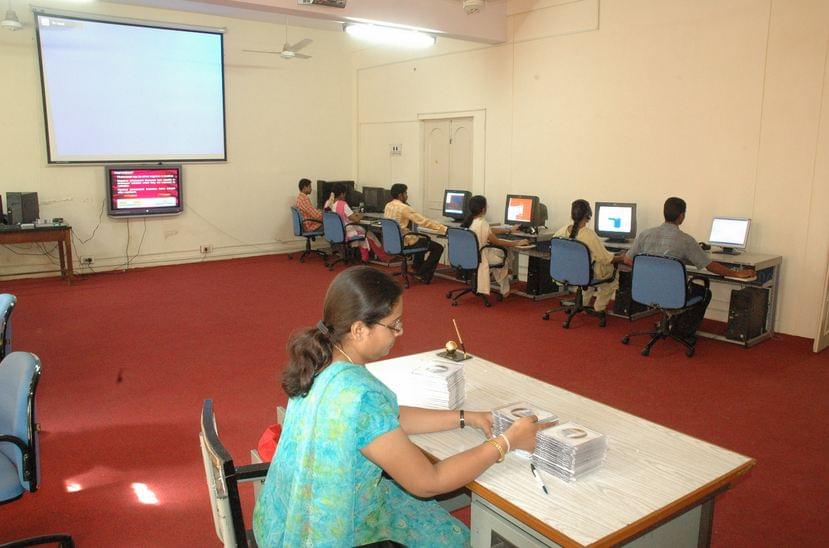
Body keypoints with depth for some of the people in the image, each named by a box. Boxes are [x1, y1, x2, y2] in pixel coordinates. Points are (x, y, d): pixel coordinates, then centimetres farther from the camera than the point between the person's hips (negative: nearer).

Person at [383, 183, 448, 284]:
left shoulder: (388, 206, 5)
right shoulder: (404, 208, -20)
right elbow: (424, 222, -22)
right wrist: (444, 229, -20)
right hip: (404, 243, -9)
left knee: (422, 239, 33)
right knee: (438, 248, 1)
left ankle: (417, 268, 35)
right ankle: (422, 275, 8)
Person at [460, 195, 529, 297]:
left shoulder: (469, 221, 2)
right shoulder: (482, 224, -25)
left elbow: (490, 230, 15)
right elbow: (498, 242, -14)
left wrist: (509, 230, 23)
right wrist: (517, 243, -3)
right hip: (479, 258, -8)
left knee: (500, 251, 25)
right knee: (505, 254, 18)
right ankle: (504, 290, 32)